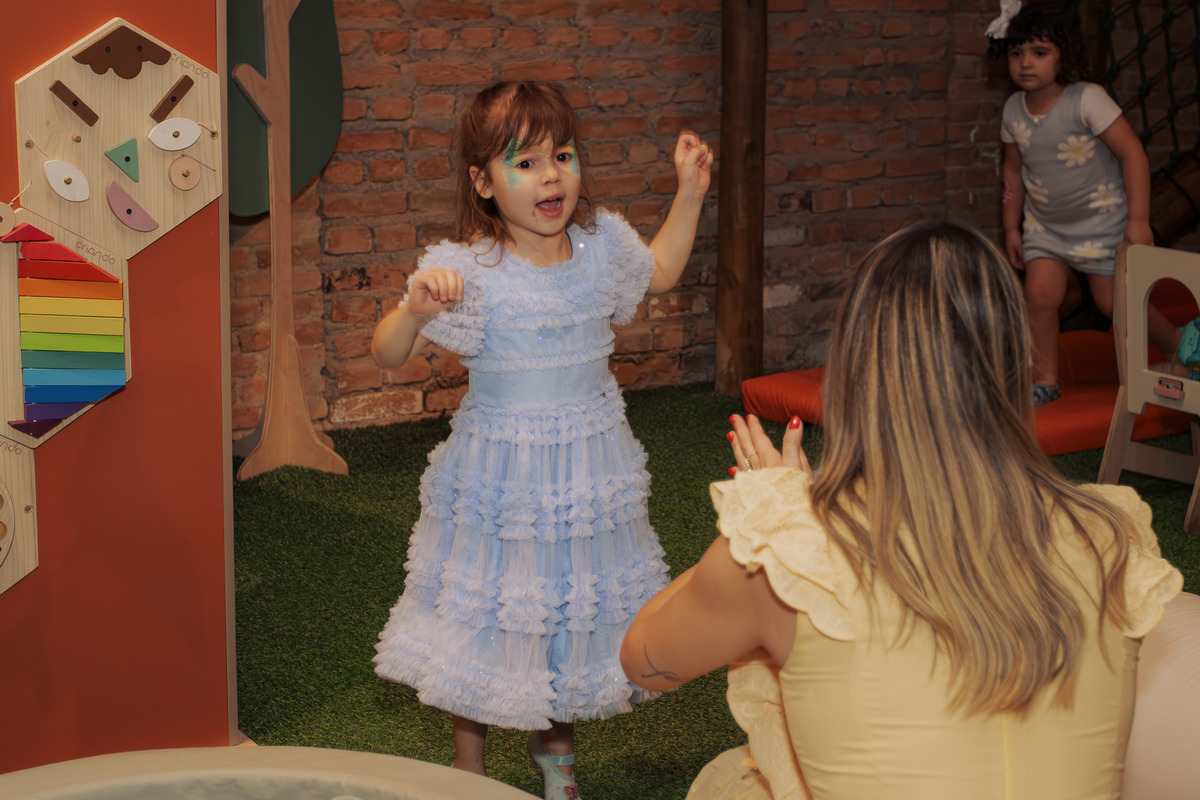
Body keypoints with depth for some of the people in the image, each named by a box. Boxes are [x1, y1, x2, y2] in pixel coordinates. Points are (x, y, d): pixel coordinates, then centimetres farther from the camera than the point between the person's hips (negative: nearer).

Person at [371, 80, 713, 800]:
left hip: (589, 467, 4)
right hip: (499, 470, -4)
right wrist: (417, 310, -37)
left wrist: (690, 192, 12)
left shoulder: (602, 243, -3)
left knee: (578, 610, 17)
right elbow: (388, 354, -17)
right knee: (489, 626, 8)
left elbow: (659, 273, 20)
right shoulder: (469, 269, -18)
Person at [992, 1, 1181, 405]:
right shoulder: (1013, 110, -4)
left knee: (1113, 300, -1)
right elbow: (1014, 170, 11)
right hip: (1045, 223, 5)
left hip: (1101, 218, -4)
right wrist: (1011, 226, 13)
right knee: (1039, 294, -10)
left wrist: (1138, 219, -22)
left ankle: (1177, 347, 25)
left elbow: (1132, 152, -20)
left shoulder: (1087, 100, -22)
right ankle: (1045, 381, 5)